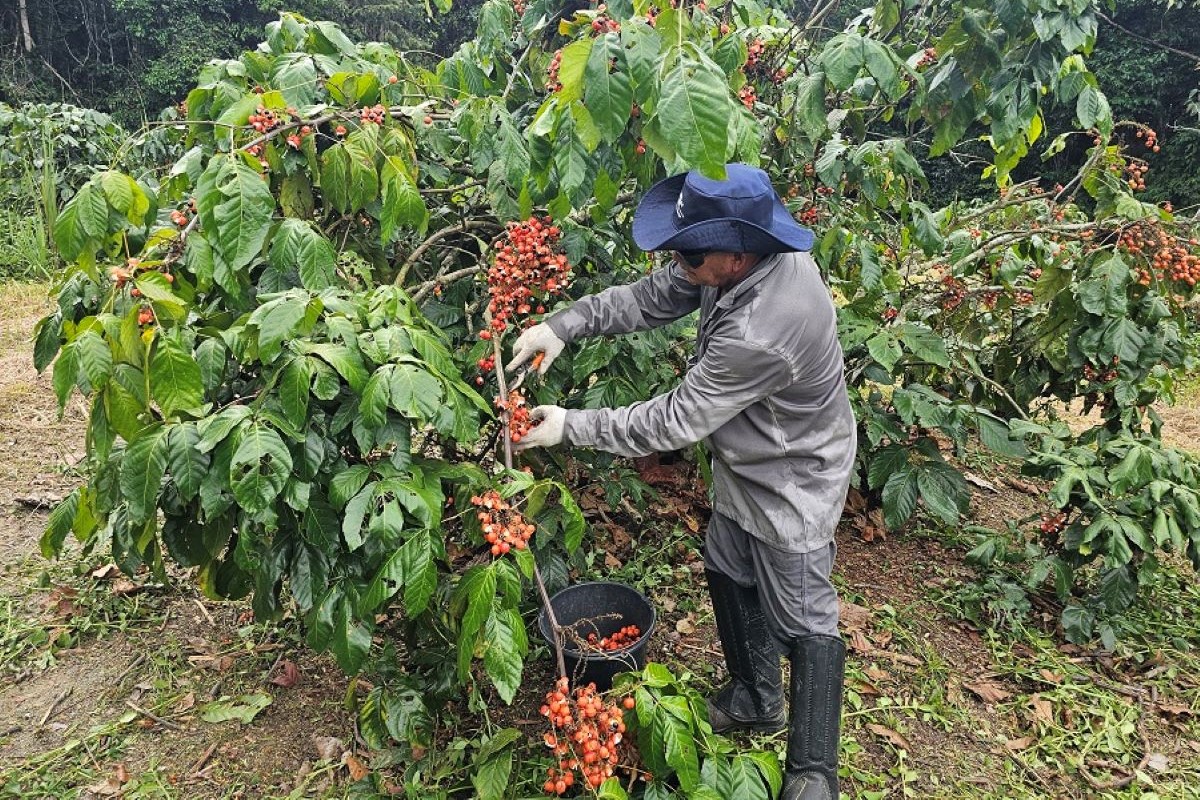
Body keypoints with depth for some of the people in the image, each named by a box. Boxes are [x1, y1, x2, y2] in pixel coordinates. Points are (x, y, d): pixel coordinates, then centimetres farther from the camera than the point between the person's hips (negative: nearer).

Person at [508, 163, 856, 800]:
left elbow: (675, 422, -31)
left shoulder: (762, 331, -40)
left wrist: (570, 427, -22)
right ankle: (756, 702, 46)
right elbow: (650, 297, -2)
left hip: (791, 483, -9)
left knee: (802, 620, 5)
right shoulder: (746, 255, -14)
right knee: (728, 574, 22)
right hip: (745, 462, 9)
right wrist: (564, 325, -13)